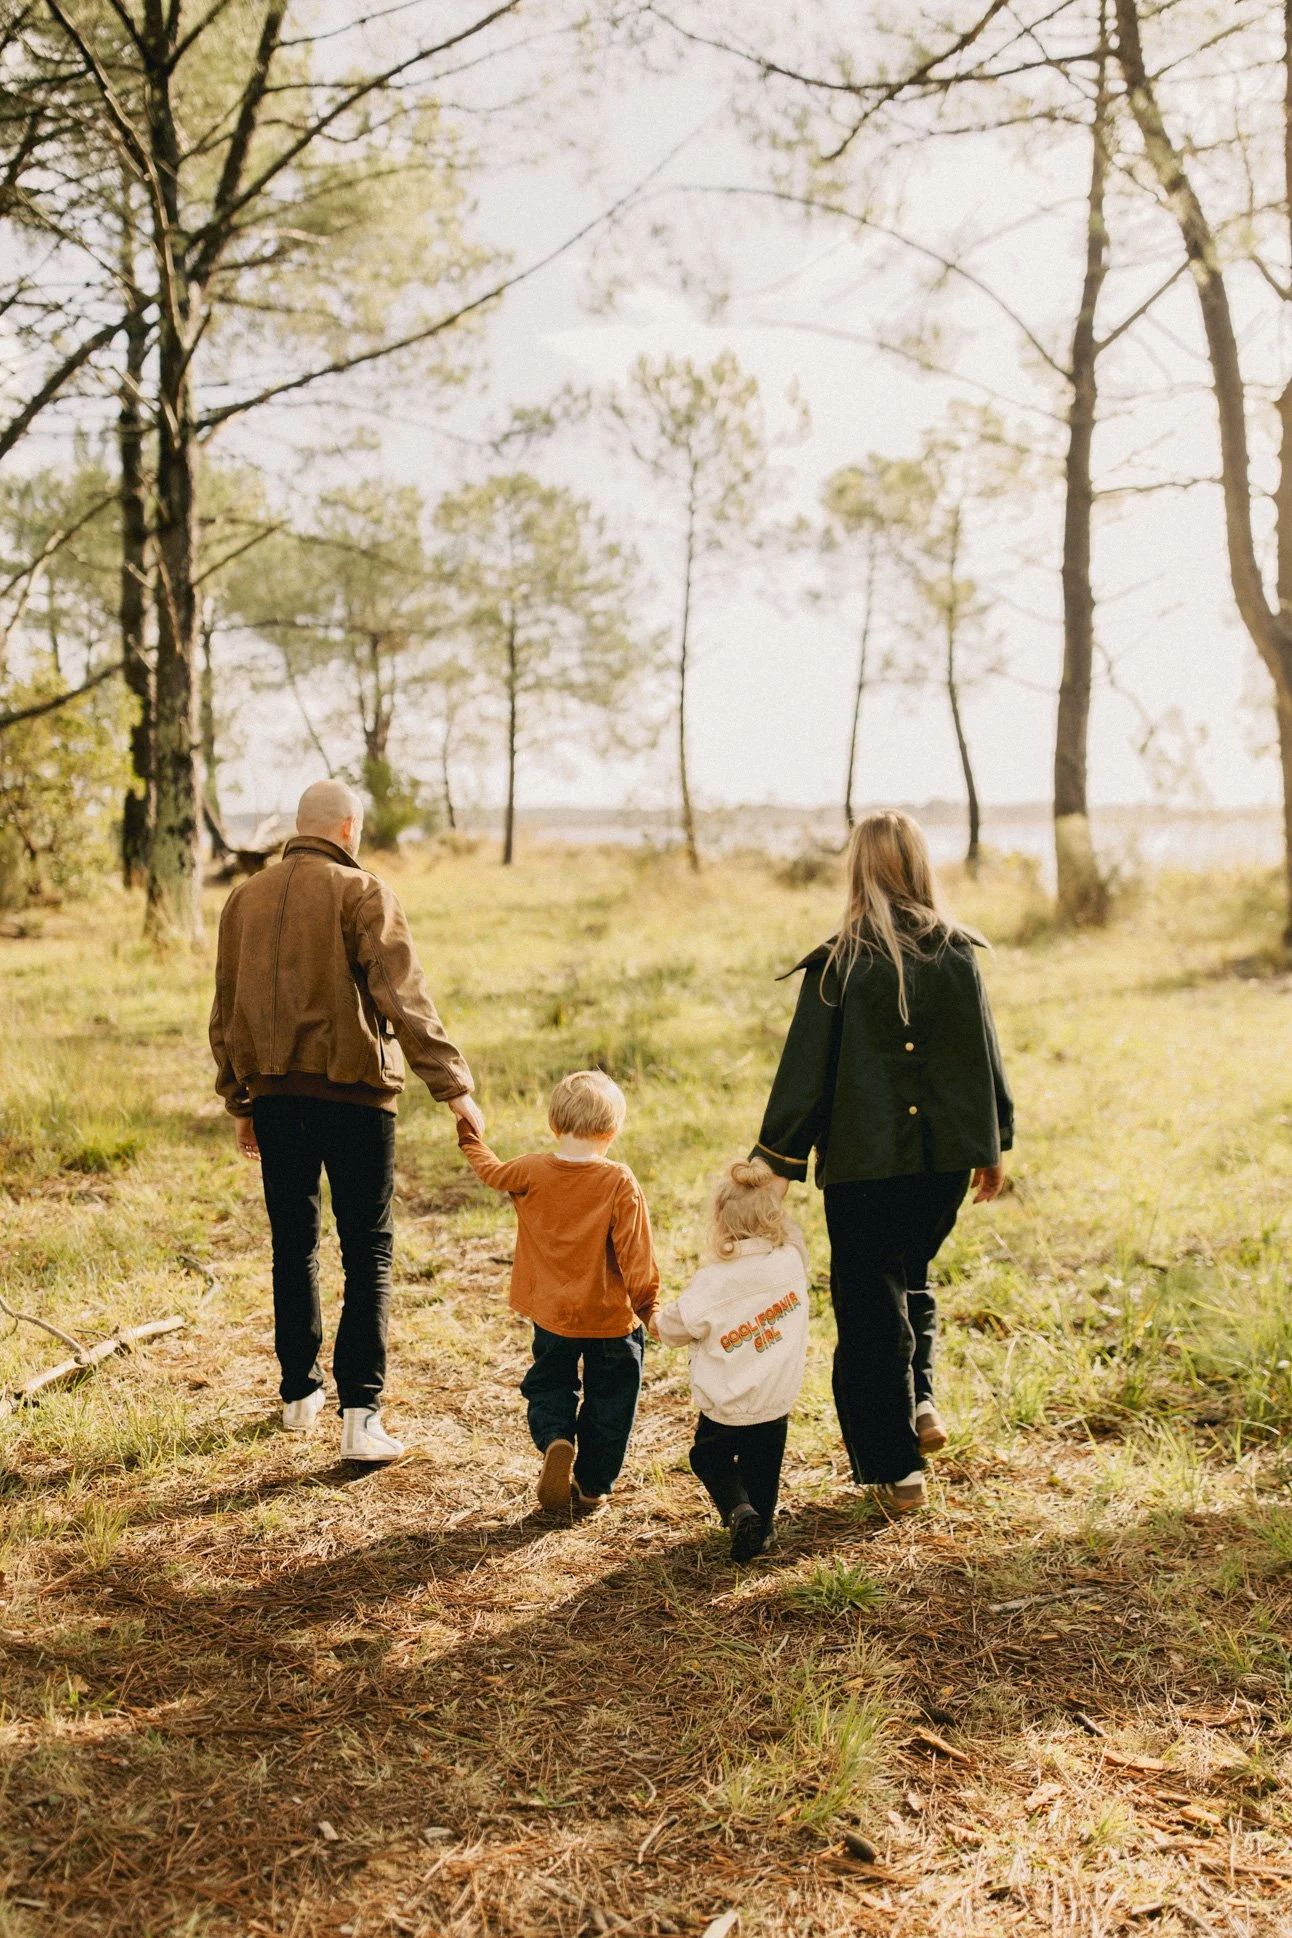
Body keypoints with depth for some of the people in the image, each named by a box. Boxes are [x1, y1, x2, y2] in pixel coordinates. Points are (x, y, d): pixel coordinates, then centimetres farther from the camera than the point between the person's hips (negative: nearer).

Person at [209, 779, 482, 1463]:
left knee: (293, 1246, 17)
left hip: (274, 1096, 5)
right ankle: (360, 1414, -5)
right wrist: (453, 1087, -15)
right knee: (368, 1253, 0)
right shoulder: (361, 893, -7)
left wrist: (240, 1101, 23)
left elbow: (225, 1012, 15)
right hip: (351, 1092, -5)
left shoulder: (245, 899, 10)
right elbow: (404, 998, -16)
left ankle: (299, 1394, 27)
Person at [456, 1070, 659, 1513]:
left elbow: (492, 1171, 13)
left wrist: (470, 1138, 32)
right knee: (608, 1399, 15)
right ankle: (592, 1486, 22)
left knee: (548, 1384, 23)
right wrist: (649, 1306, -3)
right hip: (611, 1319, -2)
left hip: (551, 1314, 2)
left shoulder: (532, 1172, -9)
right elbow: (636, 1255, -15)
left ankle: (555, 1440, -3)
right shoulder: (619, 1183, -18)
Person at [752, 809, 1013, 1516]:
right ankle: (920, 1403, 19)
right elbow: (984, 1055, 6)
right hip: (946, 1155, 4)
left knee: (869, 1300, 7)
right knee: (912, 1273, 28)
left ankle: (897, 1469, 13)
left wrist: (776, 1162, -2)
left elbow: (804, 1072, -9)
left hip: (864, 1160, -4)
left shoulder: (838, 965, -11)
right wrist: (993, 1145, 18)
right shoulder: (958, 955, -1)